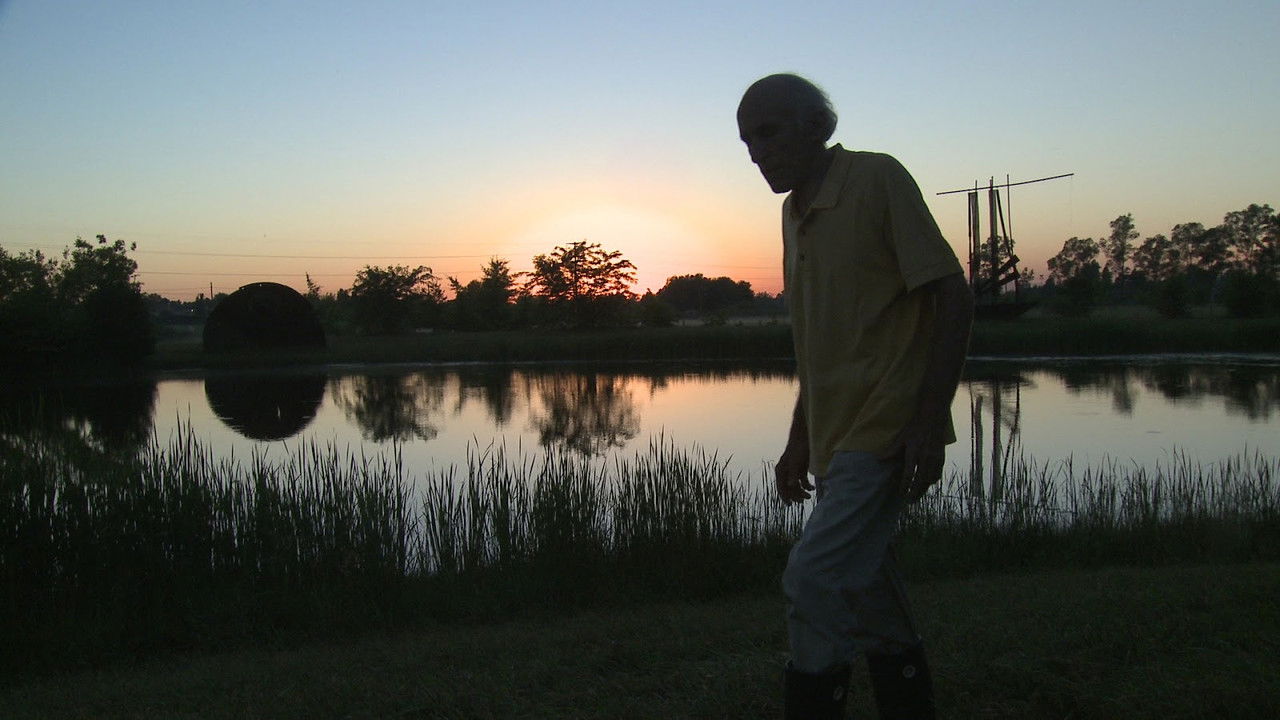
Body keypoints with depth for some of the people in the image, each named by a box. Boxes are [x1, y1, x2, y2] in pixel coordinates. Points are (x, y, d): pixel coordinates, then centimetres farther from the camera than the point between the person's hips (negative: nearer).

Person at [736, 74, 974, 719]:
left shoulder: (878, 178, -7)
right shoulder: (795, 211, 16)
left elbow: (951, 296, -12)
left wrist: (930, 420, -19)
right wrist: (800, 441, 19)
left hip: (885, 429, -8)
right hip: (837, 436, 9)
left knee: (814, 580, -15)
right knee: (863, 591, 13)